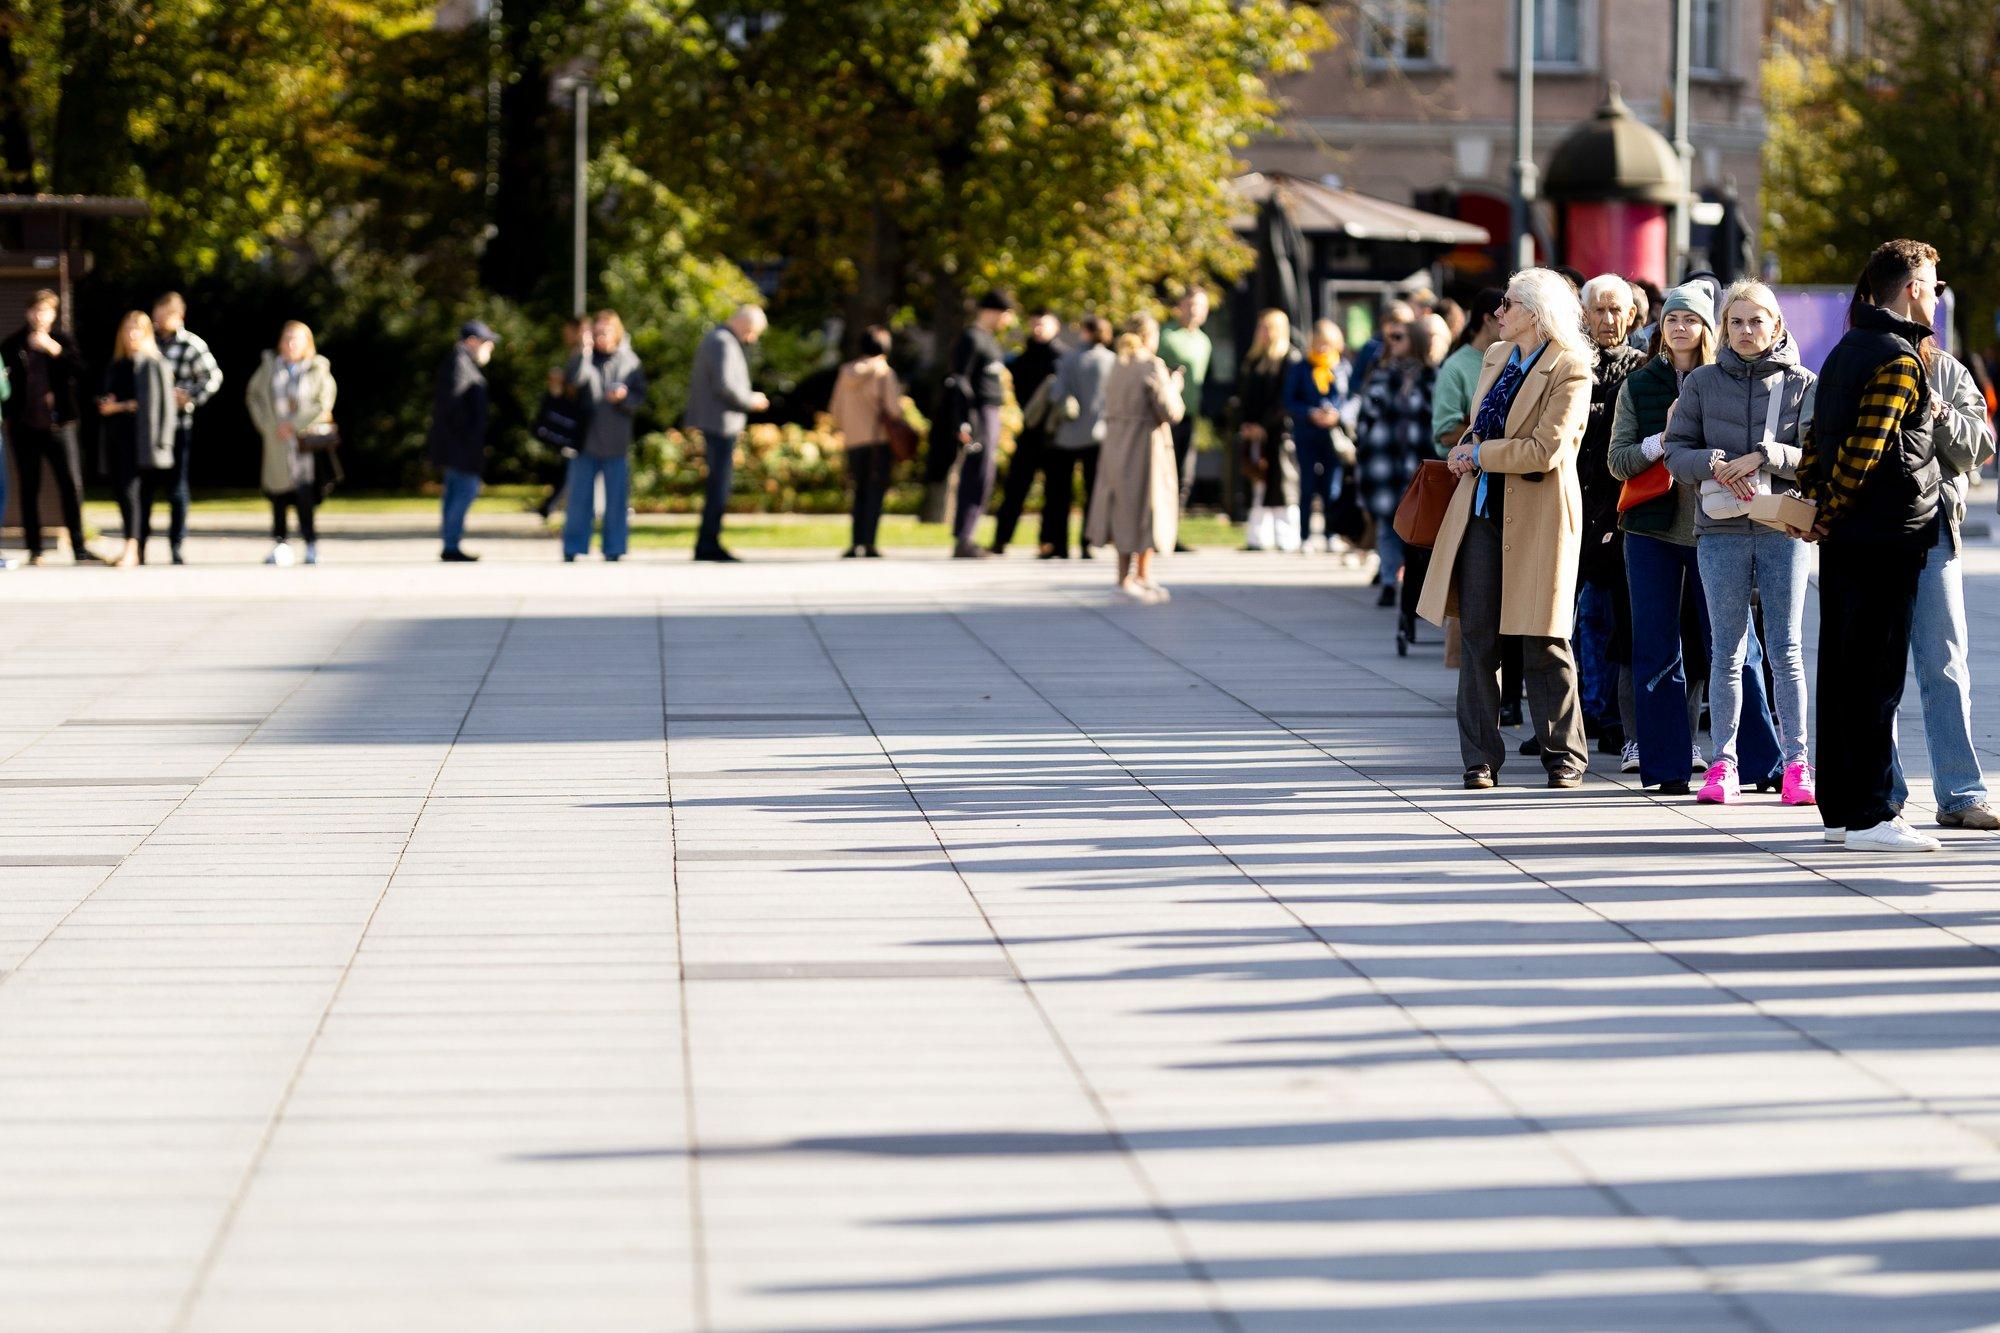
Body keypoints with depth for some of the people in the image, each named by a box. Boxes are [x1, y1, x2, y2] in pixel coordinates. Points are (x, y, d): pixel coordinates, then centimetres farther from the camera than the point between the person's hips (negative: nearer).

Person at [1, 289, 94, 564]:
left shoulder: (62, 342, 5)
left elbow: (80, 372, -7)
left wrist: (56, 351, -16)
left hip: (59, 424, -1)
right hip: (25, 425, 1)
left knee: (72, 484, -5)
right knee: (29, 488, 4)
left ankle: (79, 546, 0)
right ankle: (34, 549, 9)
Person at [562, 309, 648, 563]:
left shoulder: (629, 361, 4)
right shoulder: (585, 358, 3)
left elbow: (639, 398, 4)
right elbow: (572, 380, -16)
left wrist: (623, 397, -16)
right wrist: (582, 354, -28)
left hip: (617, 443, 0)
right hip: (586, 440, 0)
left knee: (616, 499, 4)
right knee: (580, 497, 2)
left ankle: (614, 550, 11)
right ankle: (572, 550, 7)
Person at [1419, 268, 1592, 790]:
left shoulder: (1569, 369, -10)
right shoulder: (1496, 357, 13)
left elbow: (1545, 450, -17)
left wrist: (1478, 455, -9)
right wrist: (1466, 453, 2)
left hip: (1536, 515, -7)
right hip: (1482, 508, 7)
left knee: (1543, 642, 0)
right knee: (1477, 636, 3)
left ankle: (1564, 756, 11)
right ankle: (1480, 757, 7)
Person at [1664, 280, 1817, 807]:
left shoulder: (1802, 384, 4)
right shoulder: (1702, 382, 7)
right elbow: (1676, 451, 5)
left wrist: (1762, 456, -14)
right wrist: (1715, 465, -14)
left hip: (1784, 528, -1)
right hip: (1721, 530, 1)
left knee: (1786, 650, 0)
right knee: (1727, 650, 3)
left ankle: (1796, 763, 3)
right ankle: (1723, 764, 6)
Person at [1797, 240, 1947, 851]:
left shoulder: (1845, 352, 15)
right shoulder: (1899, 361, -14)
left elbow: (1818, 438, 14)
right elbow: (1864, 449, -20)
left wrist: (1817, 505, 8)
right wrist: (1828, 516, -10)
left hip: (1843, 541, 9)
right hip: (1890, 535, -9)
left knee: (1840, 670, 11)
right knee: (1877, 677, -6)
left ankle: (1840, 809, 15)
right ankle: (1869, 817, -6)